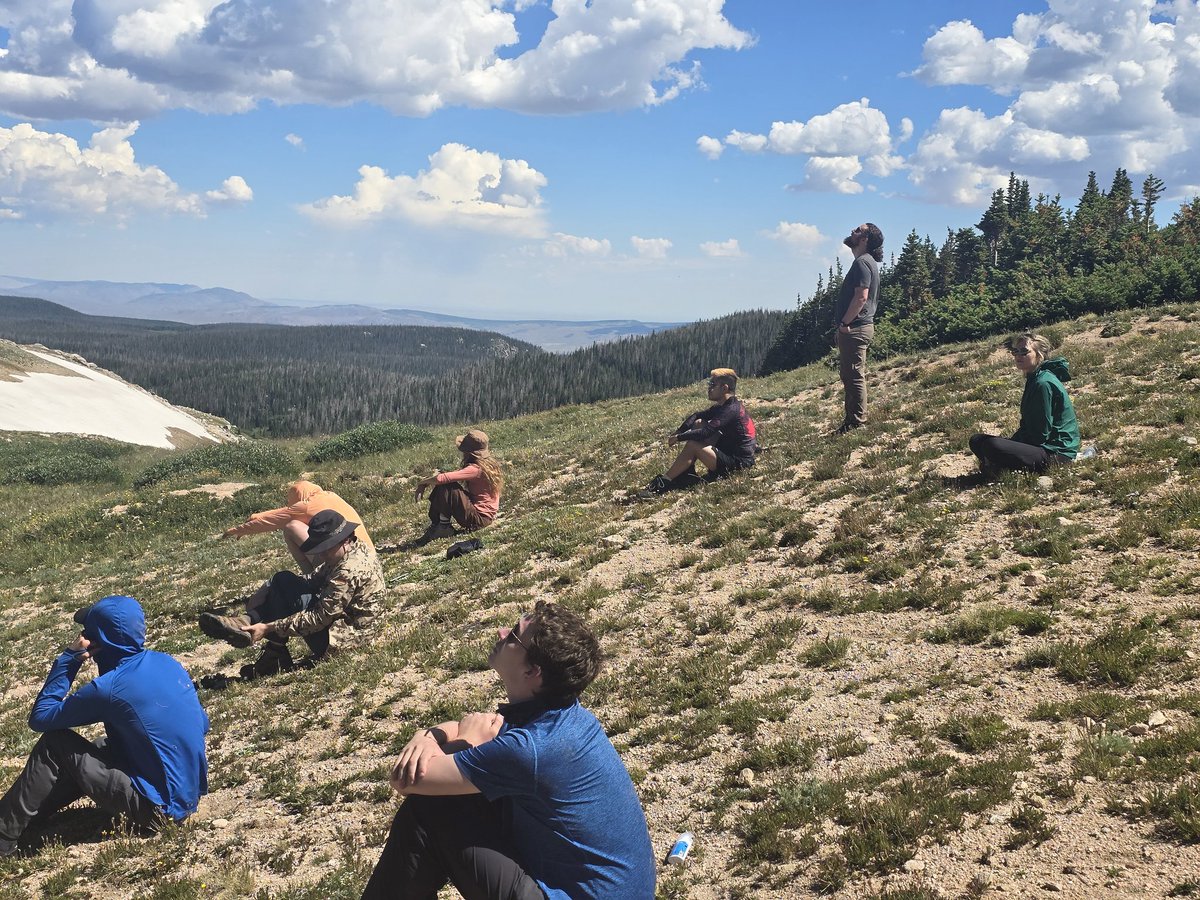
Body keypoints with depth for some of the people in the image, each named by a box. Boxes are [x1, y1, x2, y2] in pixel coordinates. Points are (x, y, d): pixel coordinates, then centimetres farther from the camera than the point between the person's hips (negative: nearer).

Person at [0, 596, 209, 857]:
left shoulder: (107, 688, -18)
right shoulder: (167, 662, 3)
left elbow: (40, 717, -6)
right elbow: (202, 724, 13)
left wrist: (68, 658, -6)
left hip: (159, 805, -8)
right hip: (190, 793, 8)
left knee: (55, 744, -2)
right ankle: (24, 814, 30)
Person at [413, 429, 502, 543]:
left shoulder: (476, 468, -24)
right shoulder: (488, 462, 6)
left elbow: (443, 478, -30)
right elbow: (453, 474, 11)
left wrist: (422, 482, -11)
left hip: (479, 518, -10)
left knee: (446, 487, -22)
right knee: (440, 486, 7)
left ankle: (444, 527, -8)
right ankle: (433, 526, 7)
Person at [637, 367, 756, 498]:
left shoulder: (731, 410, -20)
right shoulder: (722, 407, 11)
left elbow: (705, 433, -27)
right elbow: (696, 416, 11)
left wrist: (679, 438, -16)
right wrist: (679, 431, -5)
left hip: (739, 462, -10)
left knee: (693, 446, -22)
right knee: (699, 423, 7)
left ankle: (660, 484, -16)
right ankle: (687, 473, 2)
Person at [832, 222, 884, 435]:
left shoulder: (862, 262, -13)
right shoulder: (865, 262, 20)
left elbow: (861, 297, -22)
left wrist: (845, 323, -18)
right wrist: (844, 323, 17)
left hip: (855, 329, -11)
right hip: (856, 327, 11)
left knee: (854, 376, -8)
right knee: (850, 375, 15)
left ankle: (856, 422, -5)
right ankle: (852, 420, 21)